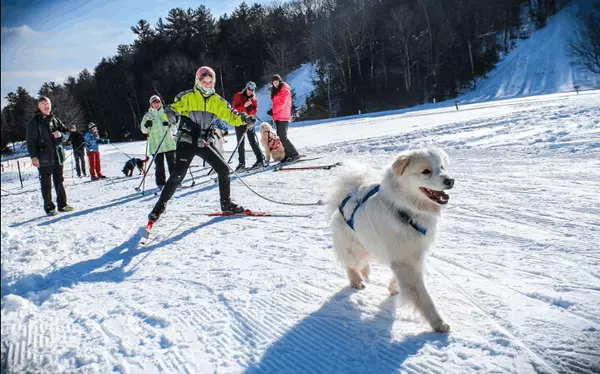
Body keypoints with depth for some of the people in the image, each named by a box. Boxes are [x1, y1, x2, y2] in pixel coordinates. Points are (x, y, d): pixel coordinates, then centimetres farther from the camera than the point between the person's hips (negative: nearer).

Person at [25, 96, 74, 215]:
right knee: (46, 184, 0)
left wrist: (61, 135, -8)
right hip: (44, 159, -5)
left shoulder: (55, 120, 11)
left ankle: (62, 204, 19)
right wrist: (33, 156, -17)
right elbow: (30, 141, -7)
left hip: (57, 156, 5)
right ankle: (49, 208, 7)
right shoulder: (34, 122, -3)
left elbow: (66, 133, 16)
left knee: (59, 181, 11)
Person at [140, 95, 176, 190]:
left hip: (169, 142, 1)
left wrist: (169, 123, -11)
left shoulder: (165, 112, 10)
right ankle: (161, 183, 6)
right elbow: (143, 130, 6)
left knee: (172, 162, 3)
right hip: (156, 145, -1)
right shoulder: (148, 115, 8)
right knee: (159, 165, -1)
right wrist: (146, 125, -16)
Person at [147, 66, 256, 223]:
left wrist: (243, 118, -15)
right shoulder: (187, 97, -6)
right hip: (187, 142, -4)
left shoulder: (217, 101, 7)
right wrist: (171, 113, -41)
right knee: (177, 175, -13)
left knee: (224, 169, 0)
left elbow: (230, 115, 5)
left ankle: (226, 203, 16)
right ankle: (160, 206, 0)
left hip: (205, 143, 5)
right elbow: (173, 108, -16)